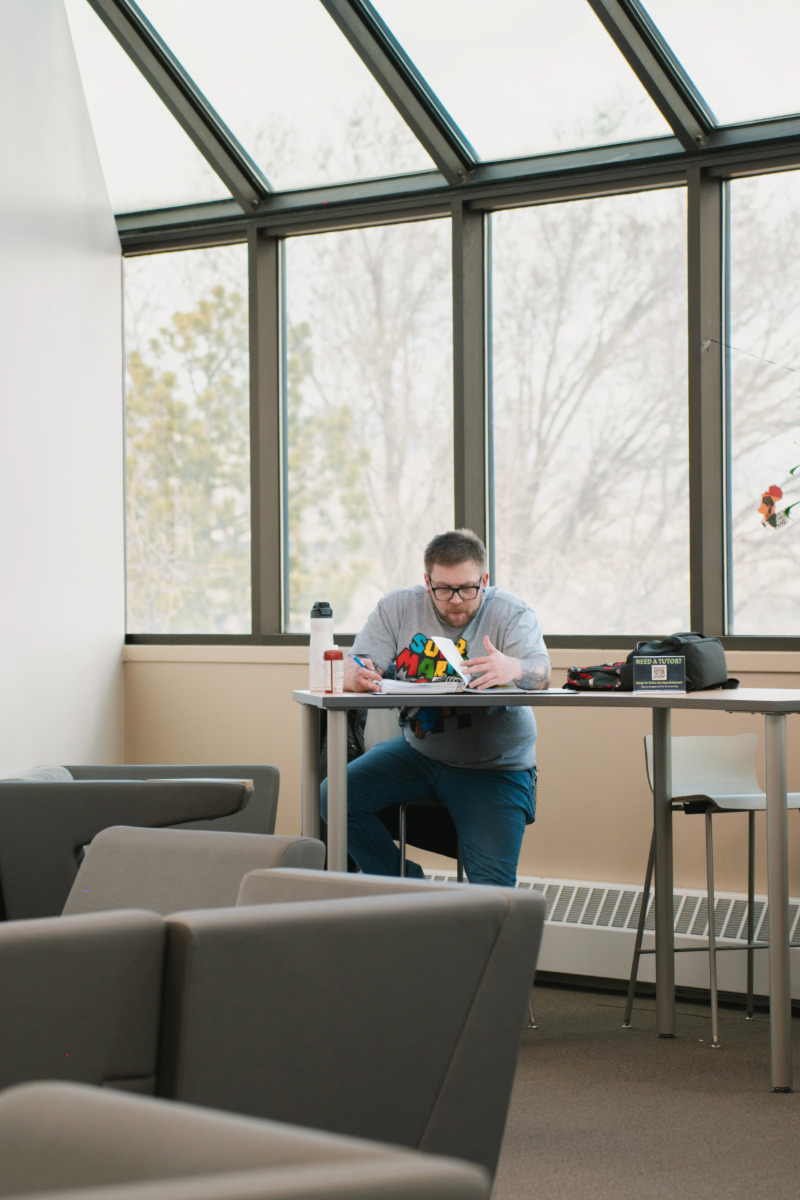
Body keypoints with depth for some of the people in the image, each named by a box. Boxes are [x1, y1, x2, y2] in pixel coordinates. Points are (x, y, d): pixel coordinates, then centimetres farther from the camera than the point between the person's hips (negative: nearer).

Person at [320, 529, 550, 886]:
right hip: (418, 750, 4)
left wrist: (513, 669, -48)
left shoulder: (511, 613, -6)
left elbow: (541, 673, -22)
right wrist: (358, 675, -32)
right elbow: (352, 669, -5)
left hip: (495, 766, -4)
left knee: (492, 881, -22)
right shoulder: (398, 608, 2)